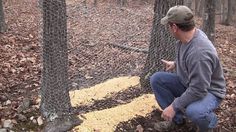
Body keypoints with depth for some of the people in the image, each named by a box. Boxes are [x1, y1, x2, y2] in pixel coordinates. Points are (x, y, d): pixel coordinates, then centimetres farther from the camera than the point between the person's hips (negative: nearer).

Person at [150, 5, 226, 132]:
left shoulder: (200, 52, -37)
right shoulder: (187, 36, -9)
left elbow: (198, 91, -33)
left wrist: (173, 106, -27)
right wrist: (175, 63, 16)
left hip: (208, 91, -8)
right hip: (188, 83, 8)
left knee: (193, 111, -39)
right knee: (156, 79, -4)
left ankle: (209, 121, 0)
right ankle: (177, 117, 7)